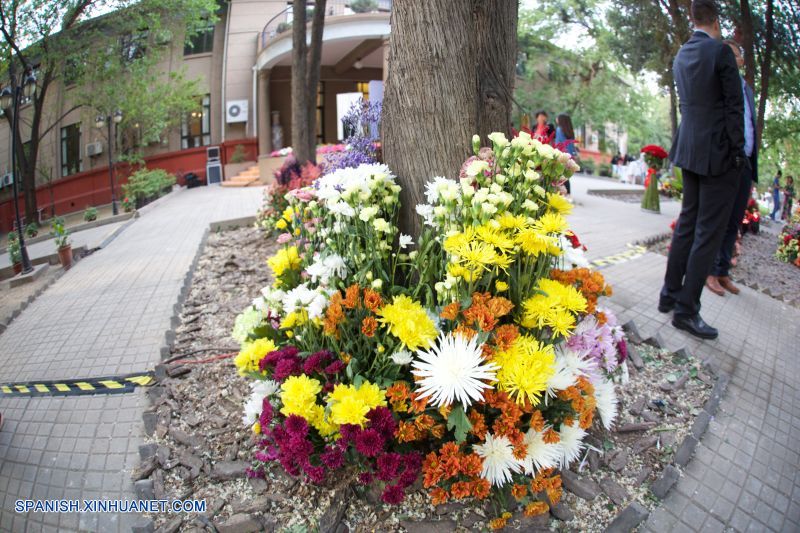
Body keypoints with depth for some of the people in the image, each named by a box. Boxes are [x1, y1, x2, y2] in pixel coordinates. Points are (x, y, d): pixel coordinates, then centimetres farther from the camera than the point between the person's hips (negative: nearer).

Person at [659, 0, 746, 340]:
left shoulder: (681, 56, 10)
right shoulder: (720, 51, -12)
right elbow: (734, 106, -11)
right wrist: (738, 153, -5)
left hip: (689, 149, 8)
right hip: (718, 152, -8)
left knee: (687, 222, 16)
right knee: (709, 232, -4)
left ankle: (670, 294, 22)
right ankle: (686, 309, -2)